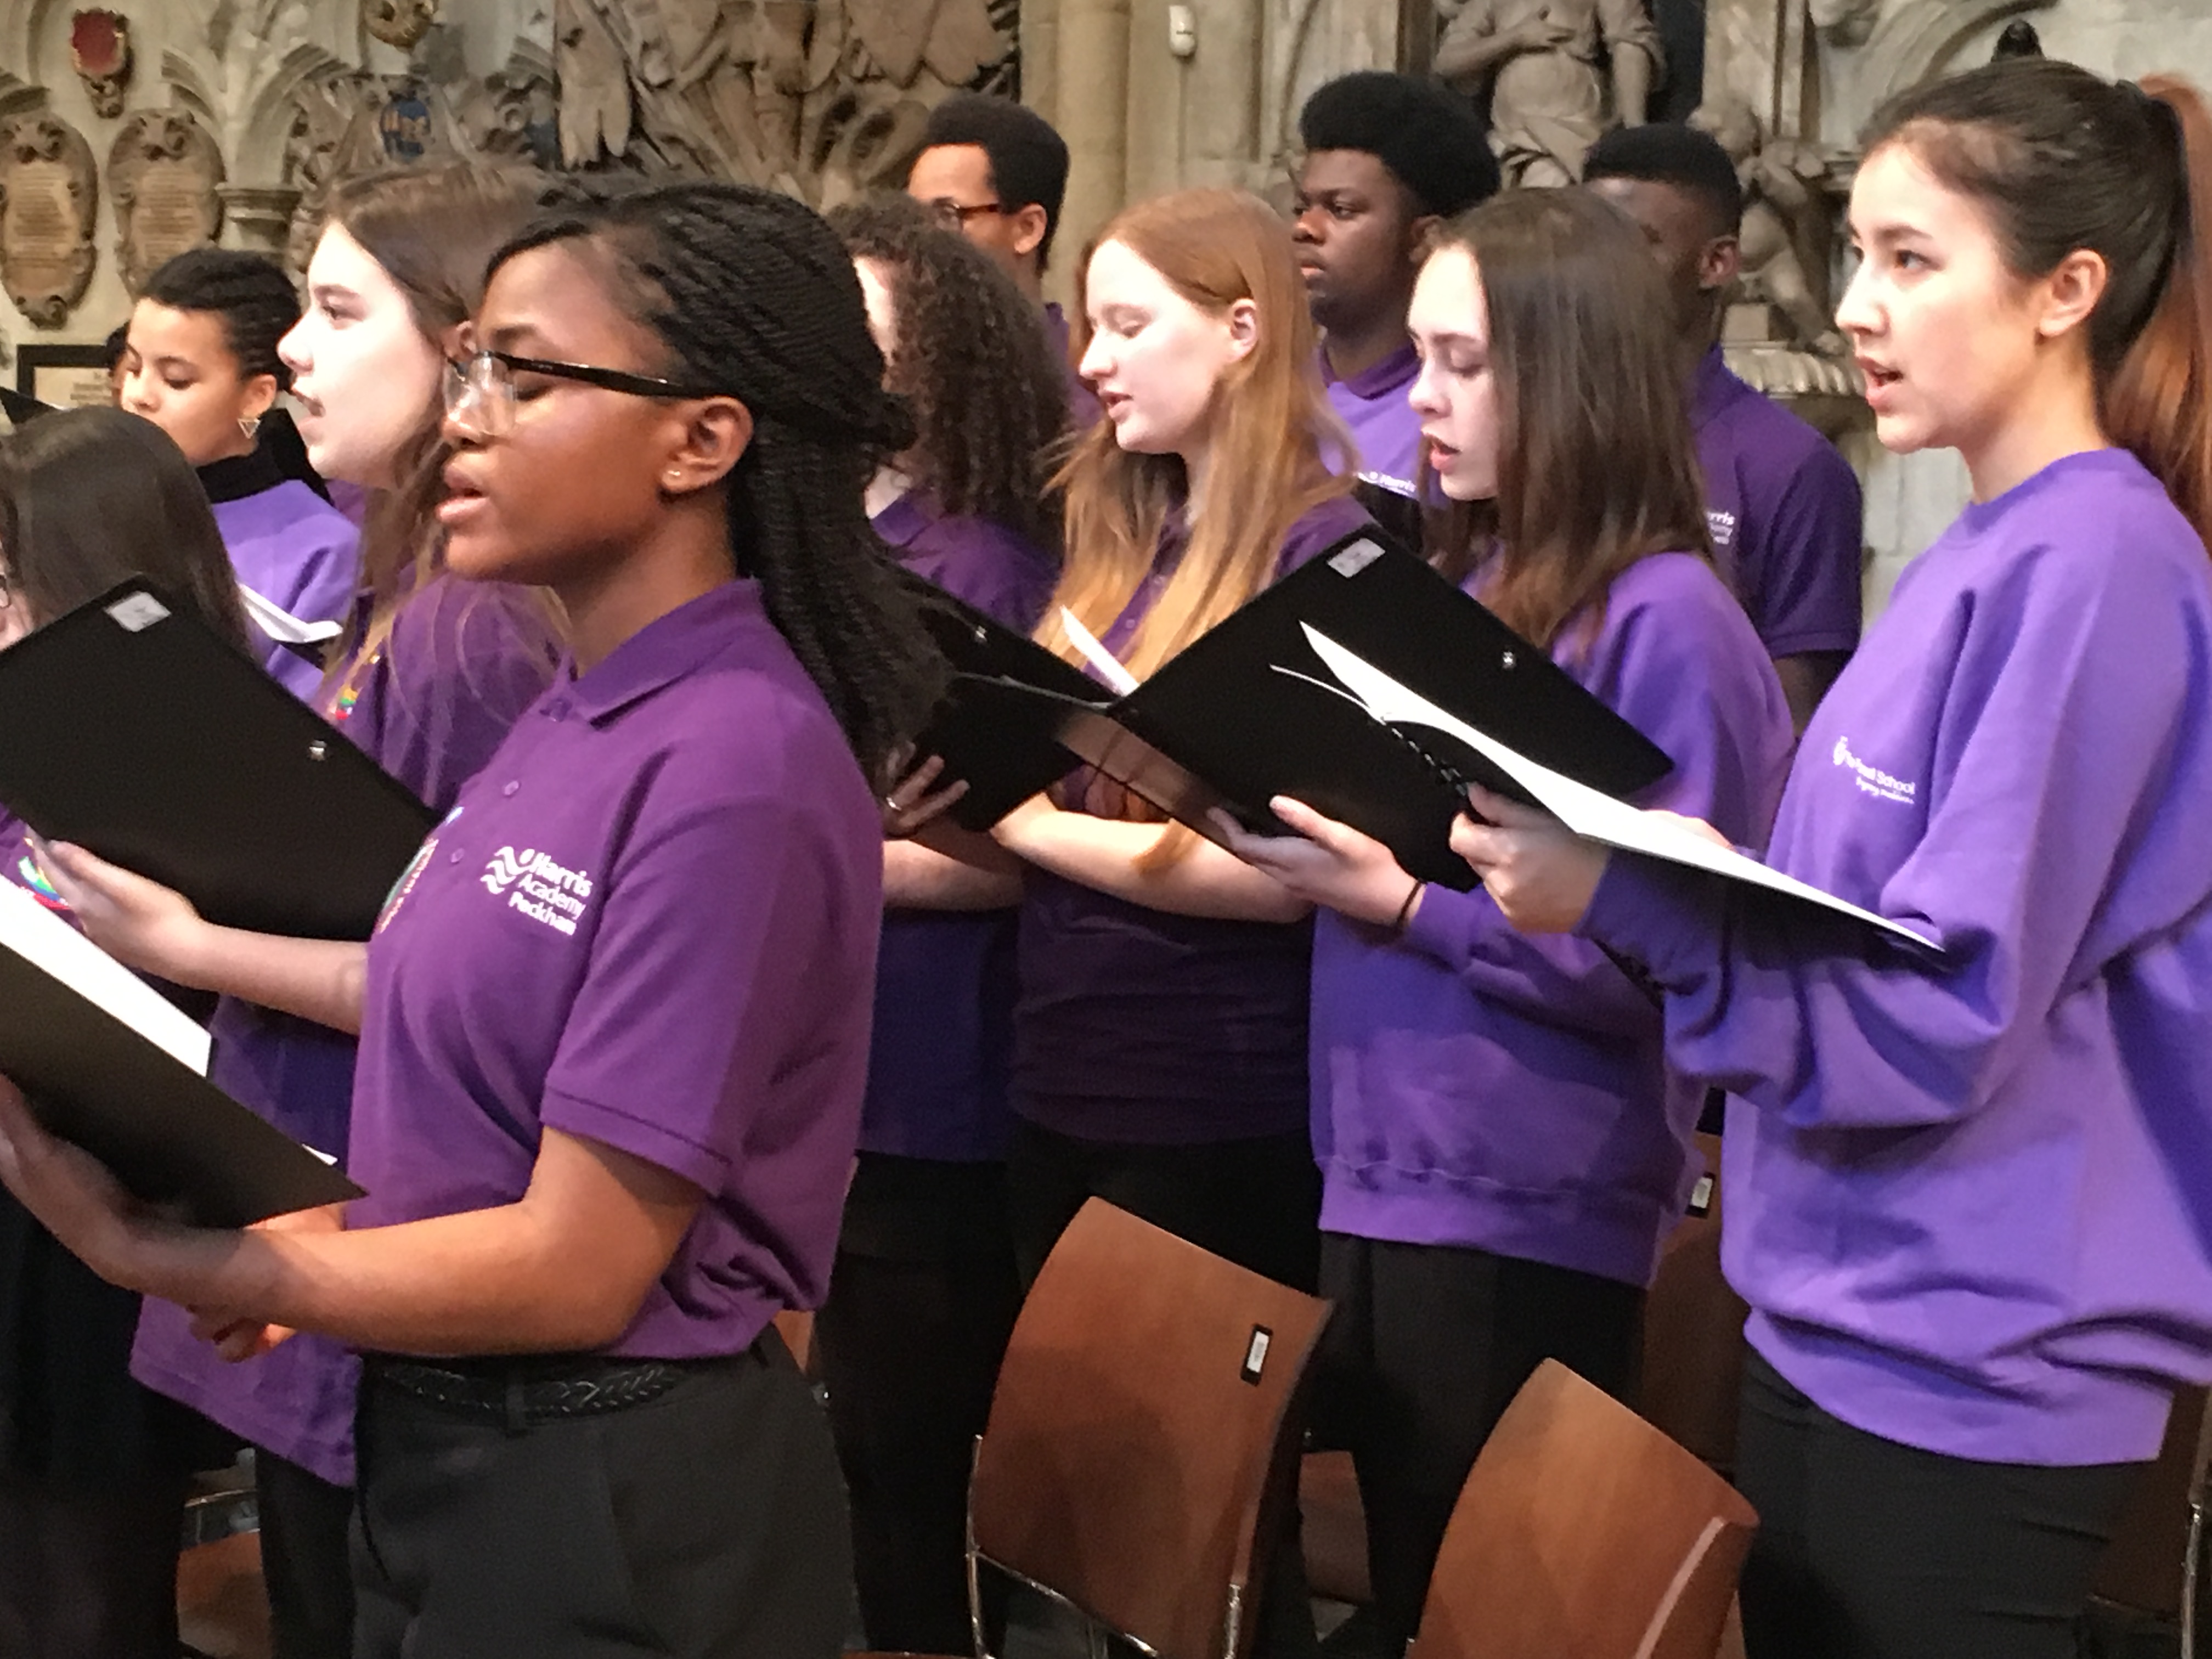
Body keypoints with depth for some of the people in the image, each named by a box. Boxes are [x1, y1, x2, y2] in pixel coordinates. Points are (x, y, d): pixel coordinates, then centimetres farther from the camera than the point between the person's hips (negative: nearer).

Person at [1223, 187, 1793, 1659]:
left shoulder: (1665, 618, -15)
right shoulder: (1476, 592, 11)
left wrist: (1406, 902, -22)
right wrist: (1297, 824, 0)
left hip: (1529, 1218, -8)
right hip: (1387, 1176, 8)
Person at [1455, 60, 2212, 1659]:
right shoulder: (1988, 551, 10)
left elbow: (1947, 1007, -22)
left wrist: (1619, 901, -26)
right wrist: (1593, 851, 3)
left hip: (1966, 1369, -9)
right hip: (1841, 1317, 9)